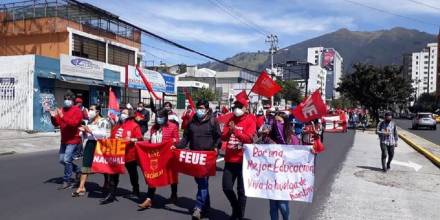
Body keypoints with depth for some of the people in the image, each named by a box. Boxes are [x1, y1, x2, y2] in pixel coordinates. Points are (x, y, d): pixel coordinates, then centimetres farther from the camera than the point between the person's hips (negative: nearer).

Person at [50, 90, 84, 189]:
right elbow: (56, 124, 11)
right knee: (62, 160, 11)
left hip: (73, 140, -8)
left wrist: (62, 116, -32)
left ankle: (67, 181, 3)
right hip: (64, 140, 8)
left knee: (67, 160, -10)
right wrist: (53, 117, -9)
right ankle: (78, 170, 31)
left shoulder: (77, 111, -11)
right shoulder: (62, 110, 10)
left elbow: (73, 123, -25)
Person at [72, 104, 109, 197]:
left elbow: (103, 134, -20)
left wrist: (91, 131, -21)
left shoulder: (103, 121, -7)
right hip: (89, 144, 6)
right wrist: (84, 131, 1)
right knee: (85, 165, 0)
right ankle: (81, 188, 0)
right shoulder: (90, 121, 14)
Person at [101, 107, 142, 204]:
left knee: (132, 173, 14)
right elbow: (112, 138, 21)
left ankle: (136, 191, 34)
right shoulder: (117, 125, 12)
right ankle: (111, 195, 7)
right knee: (113, 173, 2)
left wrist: (131, 139, -28)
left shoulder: (134, 125, -7)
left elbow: (139, 139, -12)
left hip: (129, 154, -5)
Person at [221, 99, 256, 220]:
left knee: (241, 190, 4)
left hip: (243, 160, -5)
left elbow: (248, 138, -17)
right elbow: (223, 137, 2)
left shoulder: (250, 121, -5)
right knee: (226, 187, 8)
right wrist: (229, 131, -18)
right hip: (230, 159, 5)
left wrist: (235, 130, -27)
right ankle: (236, 208, 32)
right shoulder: (231, 120, 10)